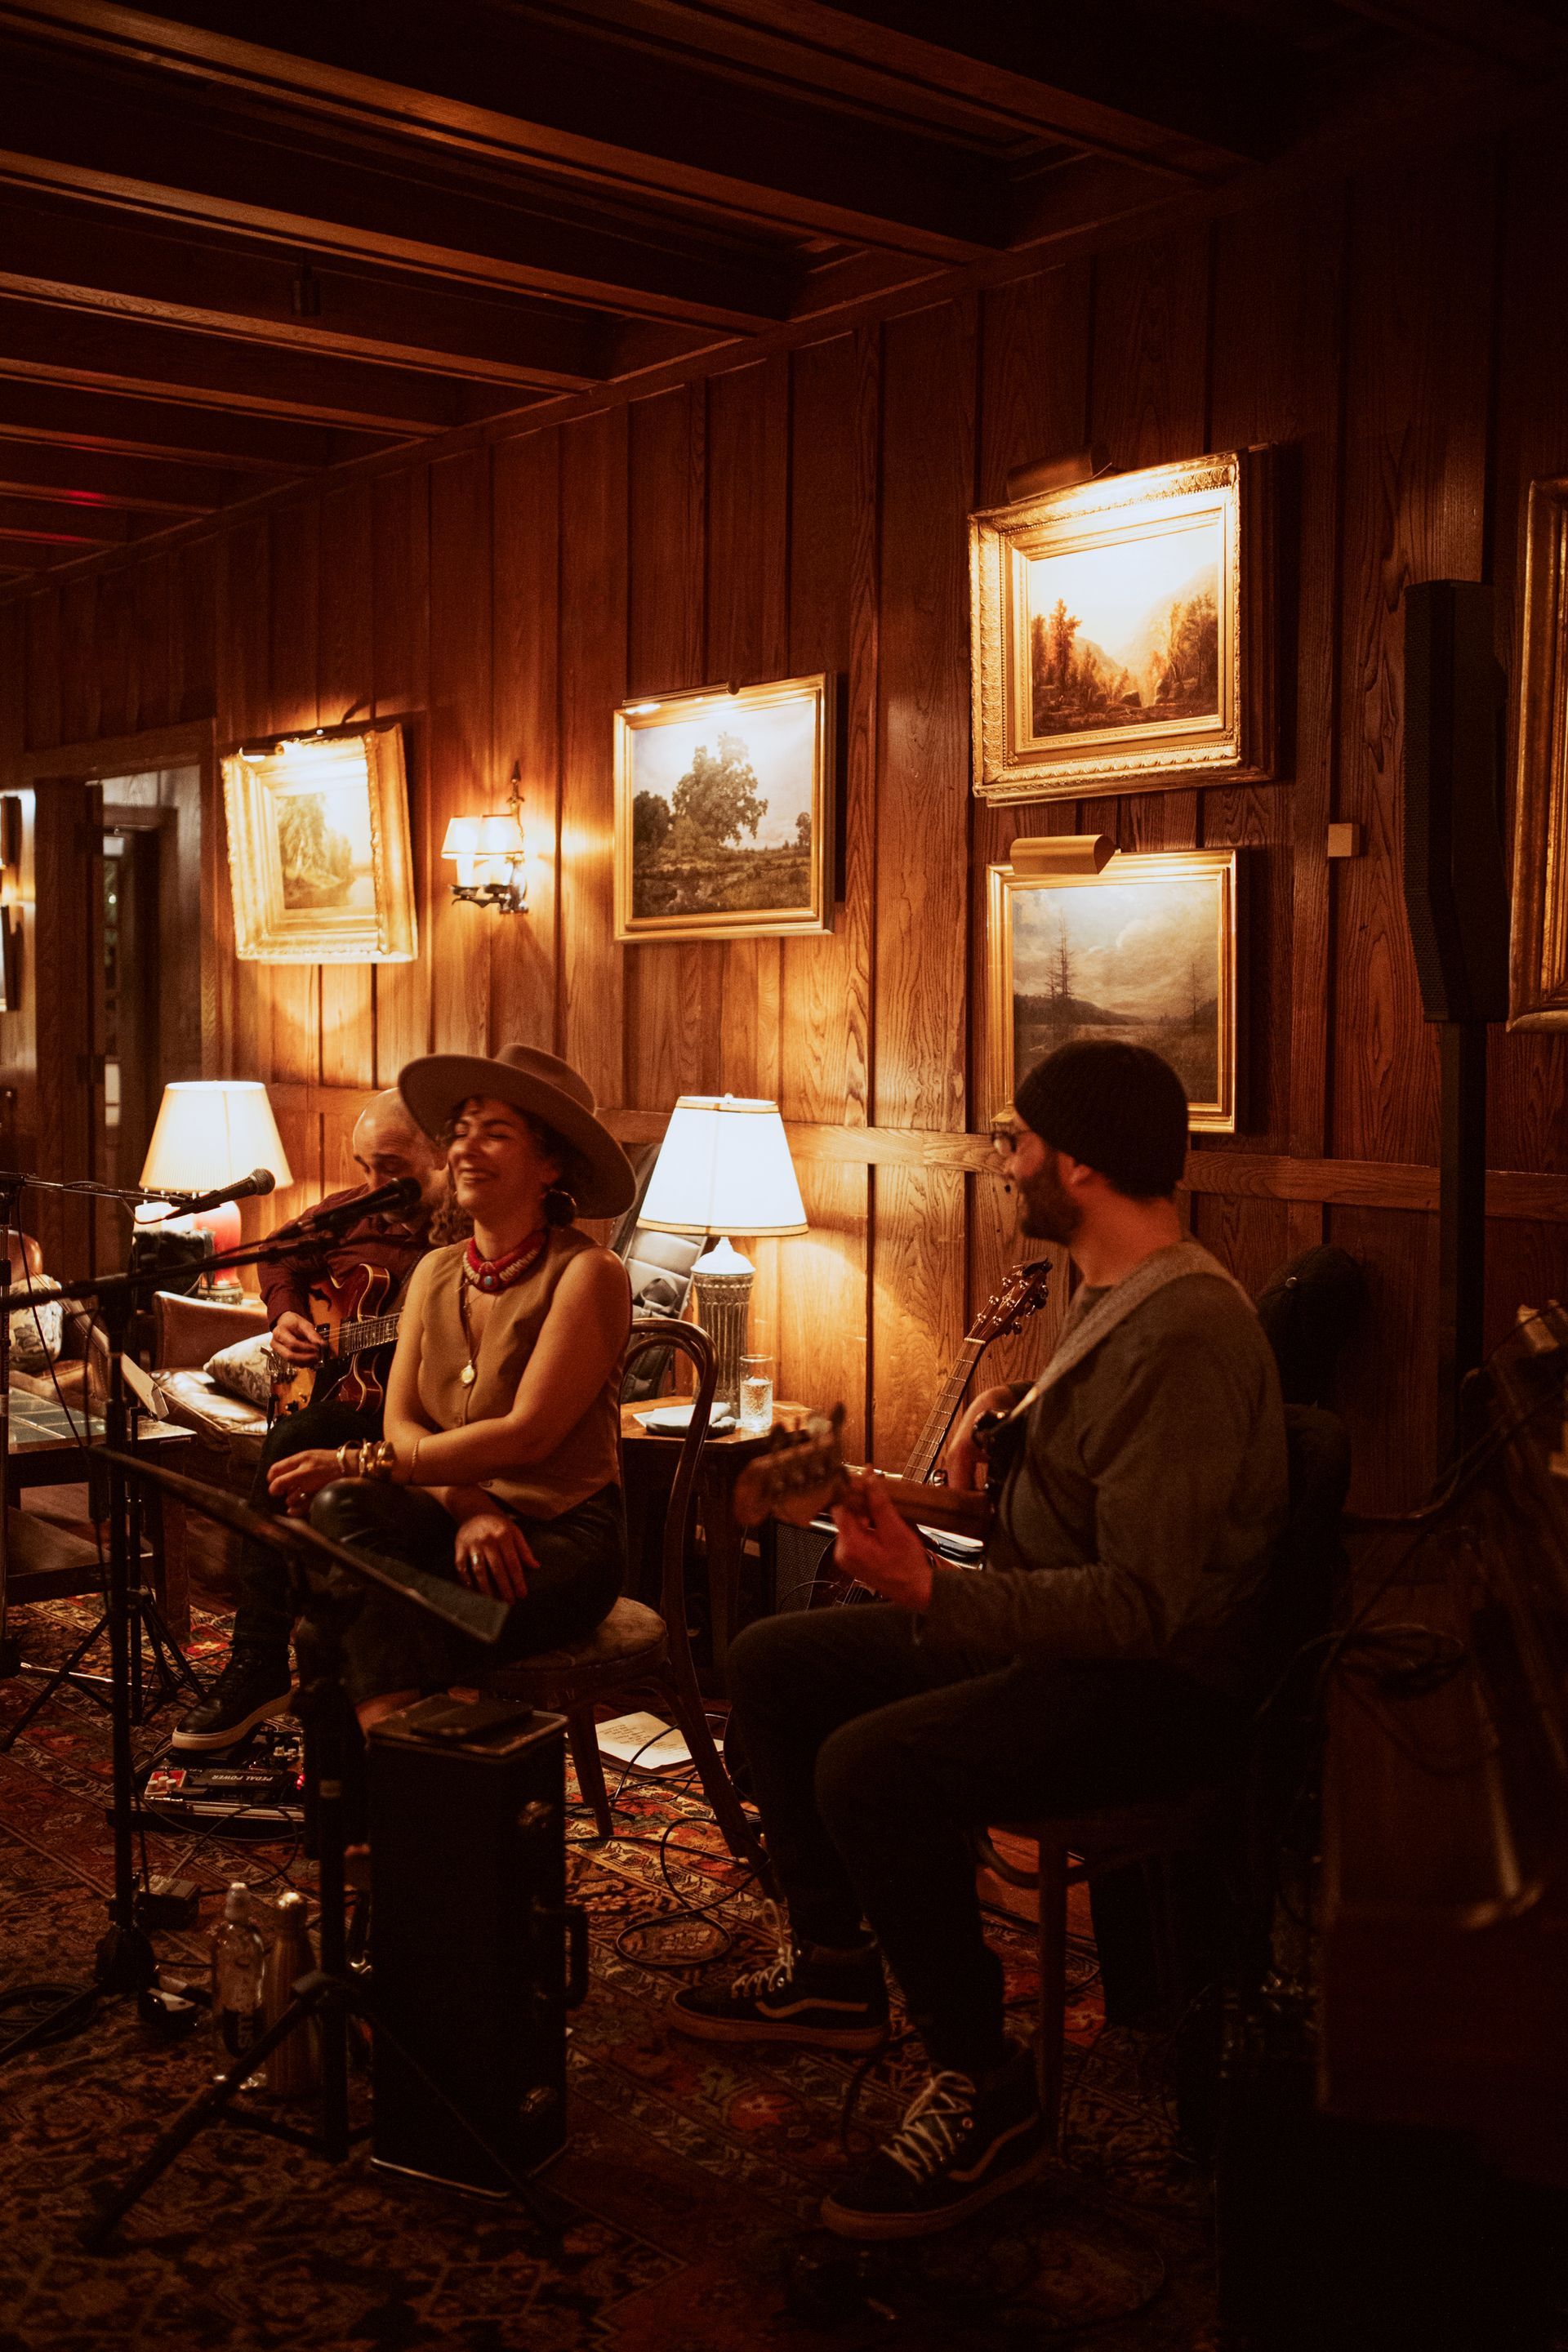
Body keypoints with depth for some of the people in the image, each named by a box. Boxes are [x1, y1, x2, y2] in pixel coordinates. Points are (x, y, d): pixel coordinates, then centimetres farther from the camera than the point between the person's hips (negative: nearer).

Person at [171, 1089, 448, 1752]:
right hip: (326, 1391, 6)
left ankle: (258, 1665, -15)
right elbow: (283, 1254, 29)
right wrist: (285, 1313, 10)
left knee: (295, 1444, -28)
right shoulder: (351, 1214, 12)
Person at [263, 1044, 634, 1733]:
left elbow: (528, 1433, -18)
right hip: (456, 1520, 6)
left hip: (562, 1538, -6)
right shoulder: (435, 1272, 12)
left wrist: (362, 1462, -21)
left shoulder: (587, 1274, -9)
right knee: (342, 1507, -29)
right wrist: (467, 1504, -17)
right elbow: (400, 1421, 5)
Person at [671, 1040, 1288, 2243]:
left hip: (1158, 1683, -11)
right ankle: (835, 1969, 24)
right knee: (772, 1661, 10)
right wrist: (1012, 1411, 11)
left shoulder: (1183, 1334, -25)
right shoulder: (1110, 1295, 9)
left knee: (870, 1768, -31)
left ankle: (987, 2093, -11)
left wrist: (932, 1592, -31)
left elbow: (1147, 1601, -30)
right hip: (1047, 1635, 11)